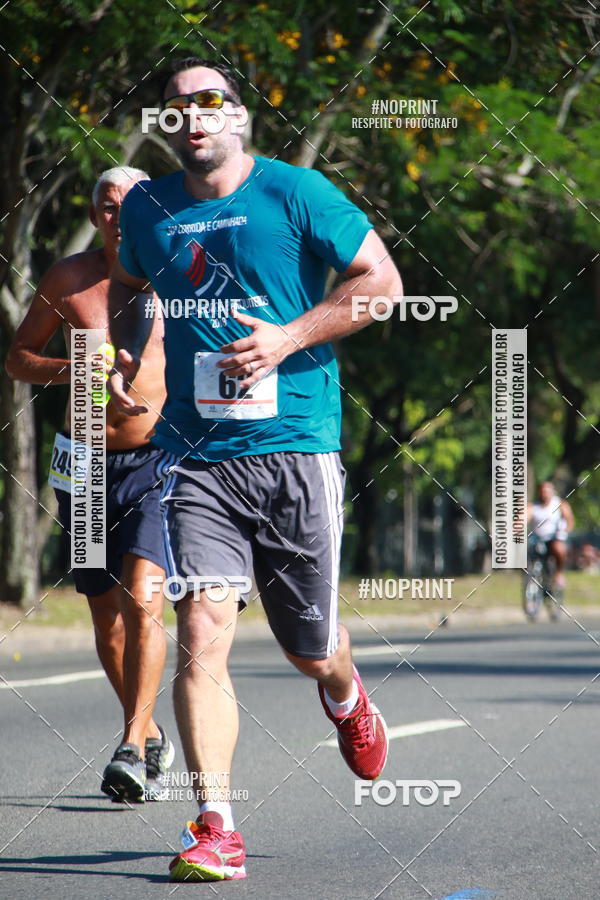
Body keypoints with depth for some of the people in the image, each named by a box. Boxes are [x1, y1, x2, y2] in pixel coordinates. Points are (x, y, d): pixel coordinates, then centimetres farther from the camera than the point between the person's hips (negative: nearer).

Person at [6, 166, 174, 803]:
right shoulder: (67, 279, 0)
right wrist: (73, 371, -10)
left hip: (158, 463, -3)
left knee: (141, 601, -21)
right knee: (107, 618, 11)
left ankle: (132, 749, -20)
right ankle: (151, 738, 31)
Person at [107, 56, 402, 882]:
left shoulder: (295, 193, -3)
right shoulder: (149, 209, 9)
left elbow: (381, 280, -2)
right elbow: (128, 287, 29)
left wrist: (289, 337, -13)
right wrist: (126, 350, 9)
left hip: (296, 449, -2)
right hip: (197, 458, 2)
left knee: (311, 649, 8)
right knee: (202, 631, -15)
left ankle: (345, 698, 46)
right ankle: (215, 828, -15)